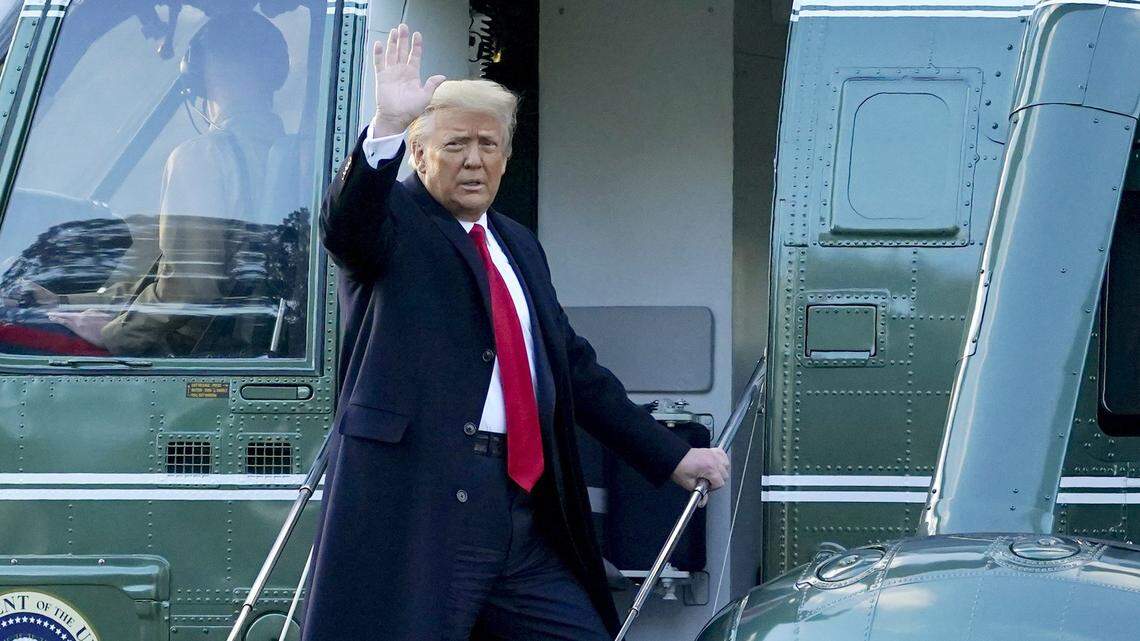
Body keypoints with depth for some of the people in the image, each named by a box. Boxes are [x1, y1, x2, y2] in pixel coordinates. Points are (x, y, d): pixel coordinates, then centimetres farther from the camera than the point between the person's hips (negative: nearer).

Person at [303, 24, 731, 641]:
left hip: (526, 511, 7)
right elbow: (345, 219, -22)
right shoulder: (393, 223, 3)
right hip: (419, 506, -7)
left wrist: (671, 455, 23)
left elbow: (575, 369, 26)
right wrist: (387, 122, -38)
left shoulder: (519, 245, 23)